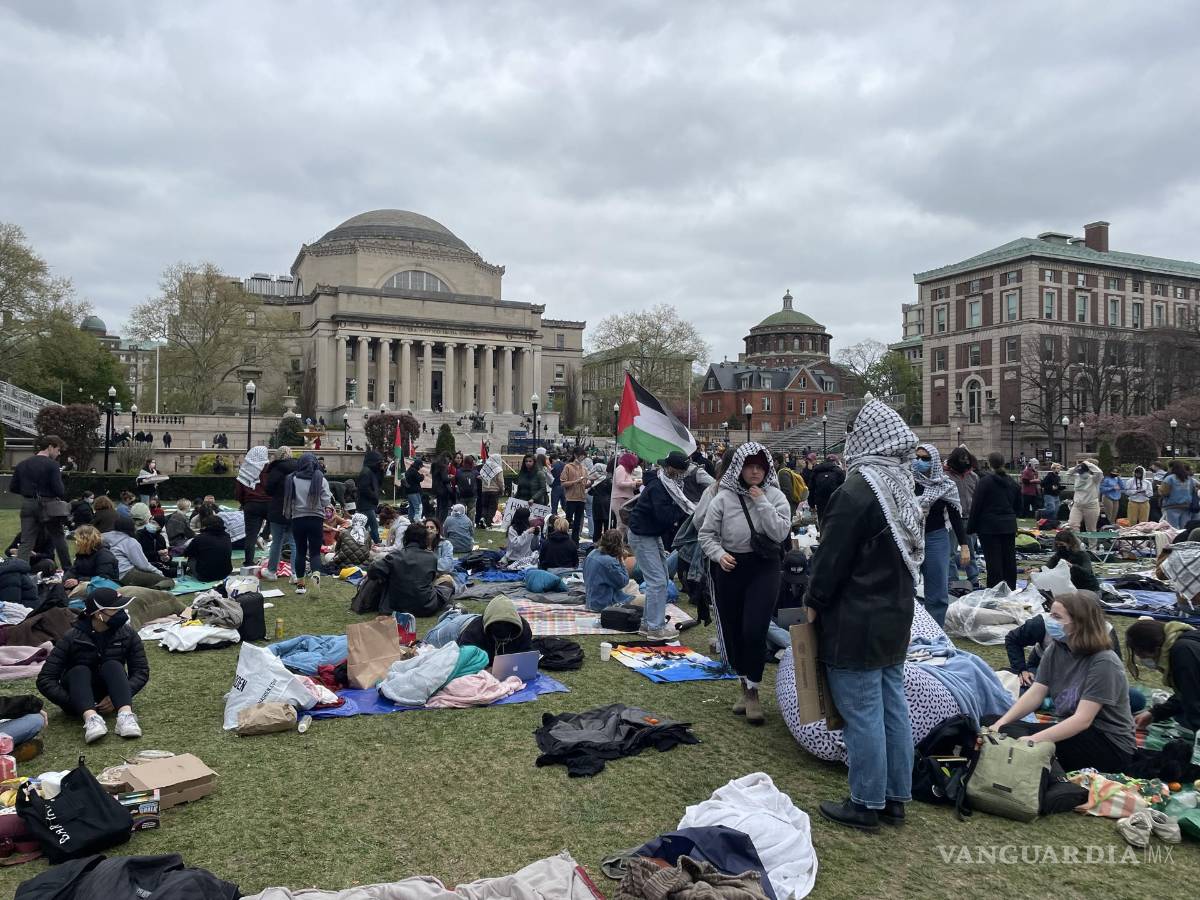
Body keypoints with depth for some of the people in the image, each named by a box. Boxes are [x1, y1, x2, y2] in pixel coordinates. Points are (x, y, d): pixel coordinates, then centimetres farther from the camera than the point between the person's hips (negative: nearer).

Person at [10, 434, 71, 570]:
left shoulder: (22, 464, 7)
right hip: (47, 506, -4)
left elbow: (12, 488, 10)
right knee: (58, 537, 12)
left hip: (28, 506, 4)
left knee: (26, 542, 3)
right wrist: (62, 497, 4)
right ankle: (68, 570, 22)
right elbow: (59, 490, -17)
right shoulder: (52, 465, -12)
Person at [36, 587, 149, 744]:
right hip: (78, 696, -1)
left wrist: (116, 696, -25)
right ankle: (90, 717, -55)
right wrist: (72, 703, -30)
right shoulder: (72, 638, -16)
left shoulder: (127, 634, -11)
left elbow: (142, 671, -10)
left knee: (113, 666, -27)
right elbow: (45, 680, -17)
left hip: (109, 698, 1)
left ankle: (125, 714, -51)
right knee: (80, 671, -29)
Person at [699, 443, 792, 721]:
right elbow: (707, 533, 1)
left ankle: (752, 691, 9)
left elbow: (780, 532, -14)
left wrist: (762, 503, -16)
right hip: (730, 567, 2)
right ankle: (744, 683, 34)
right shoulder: (724, 497, -3)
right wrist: (719, 554, -16)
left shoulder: (775, 496, -2)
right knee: (733, 631, 11)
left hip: (764, 567, -1)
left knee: (754, 631, -11)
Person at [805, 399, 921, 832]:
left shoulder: (857, 489, -20)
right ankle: (895, 798, 26)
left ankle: (866, 804, 13)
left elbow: (832, 556, -17)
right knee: (893, 706, 15)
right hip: (896, 615, 9)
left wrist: (813, 601, -4)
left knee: (861, 713, 2)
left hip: (855, 621, -9)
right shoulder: (902, 487, 8)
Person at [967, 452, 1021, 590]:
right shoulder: (1012, 483, 10)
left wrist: (971, 527, -5)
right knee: (1009, 560, 11)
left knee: (993, 561, -3)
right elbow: (1018, 506, 18)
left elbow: (976, 506, -11)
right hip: (1009, 526, 6)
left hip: (989, 527, -6)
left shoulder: (985, 481, -11)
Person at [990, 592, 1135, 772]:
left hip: (1111, 745, -7)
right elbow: (1035, 694, -4)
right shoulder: (1055, 650, 3)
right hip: (1071, 731, 7)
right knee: (1008, 730, -15)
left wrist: (1034, 739, -35)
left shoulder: (1104, 663, -19)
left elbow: (1083, 719, -26)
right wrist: (1000, 724, -18)